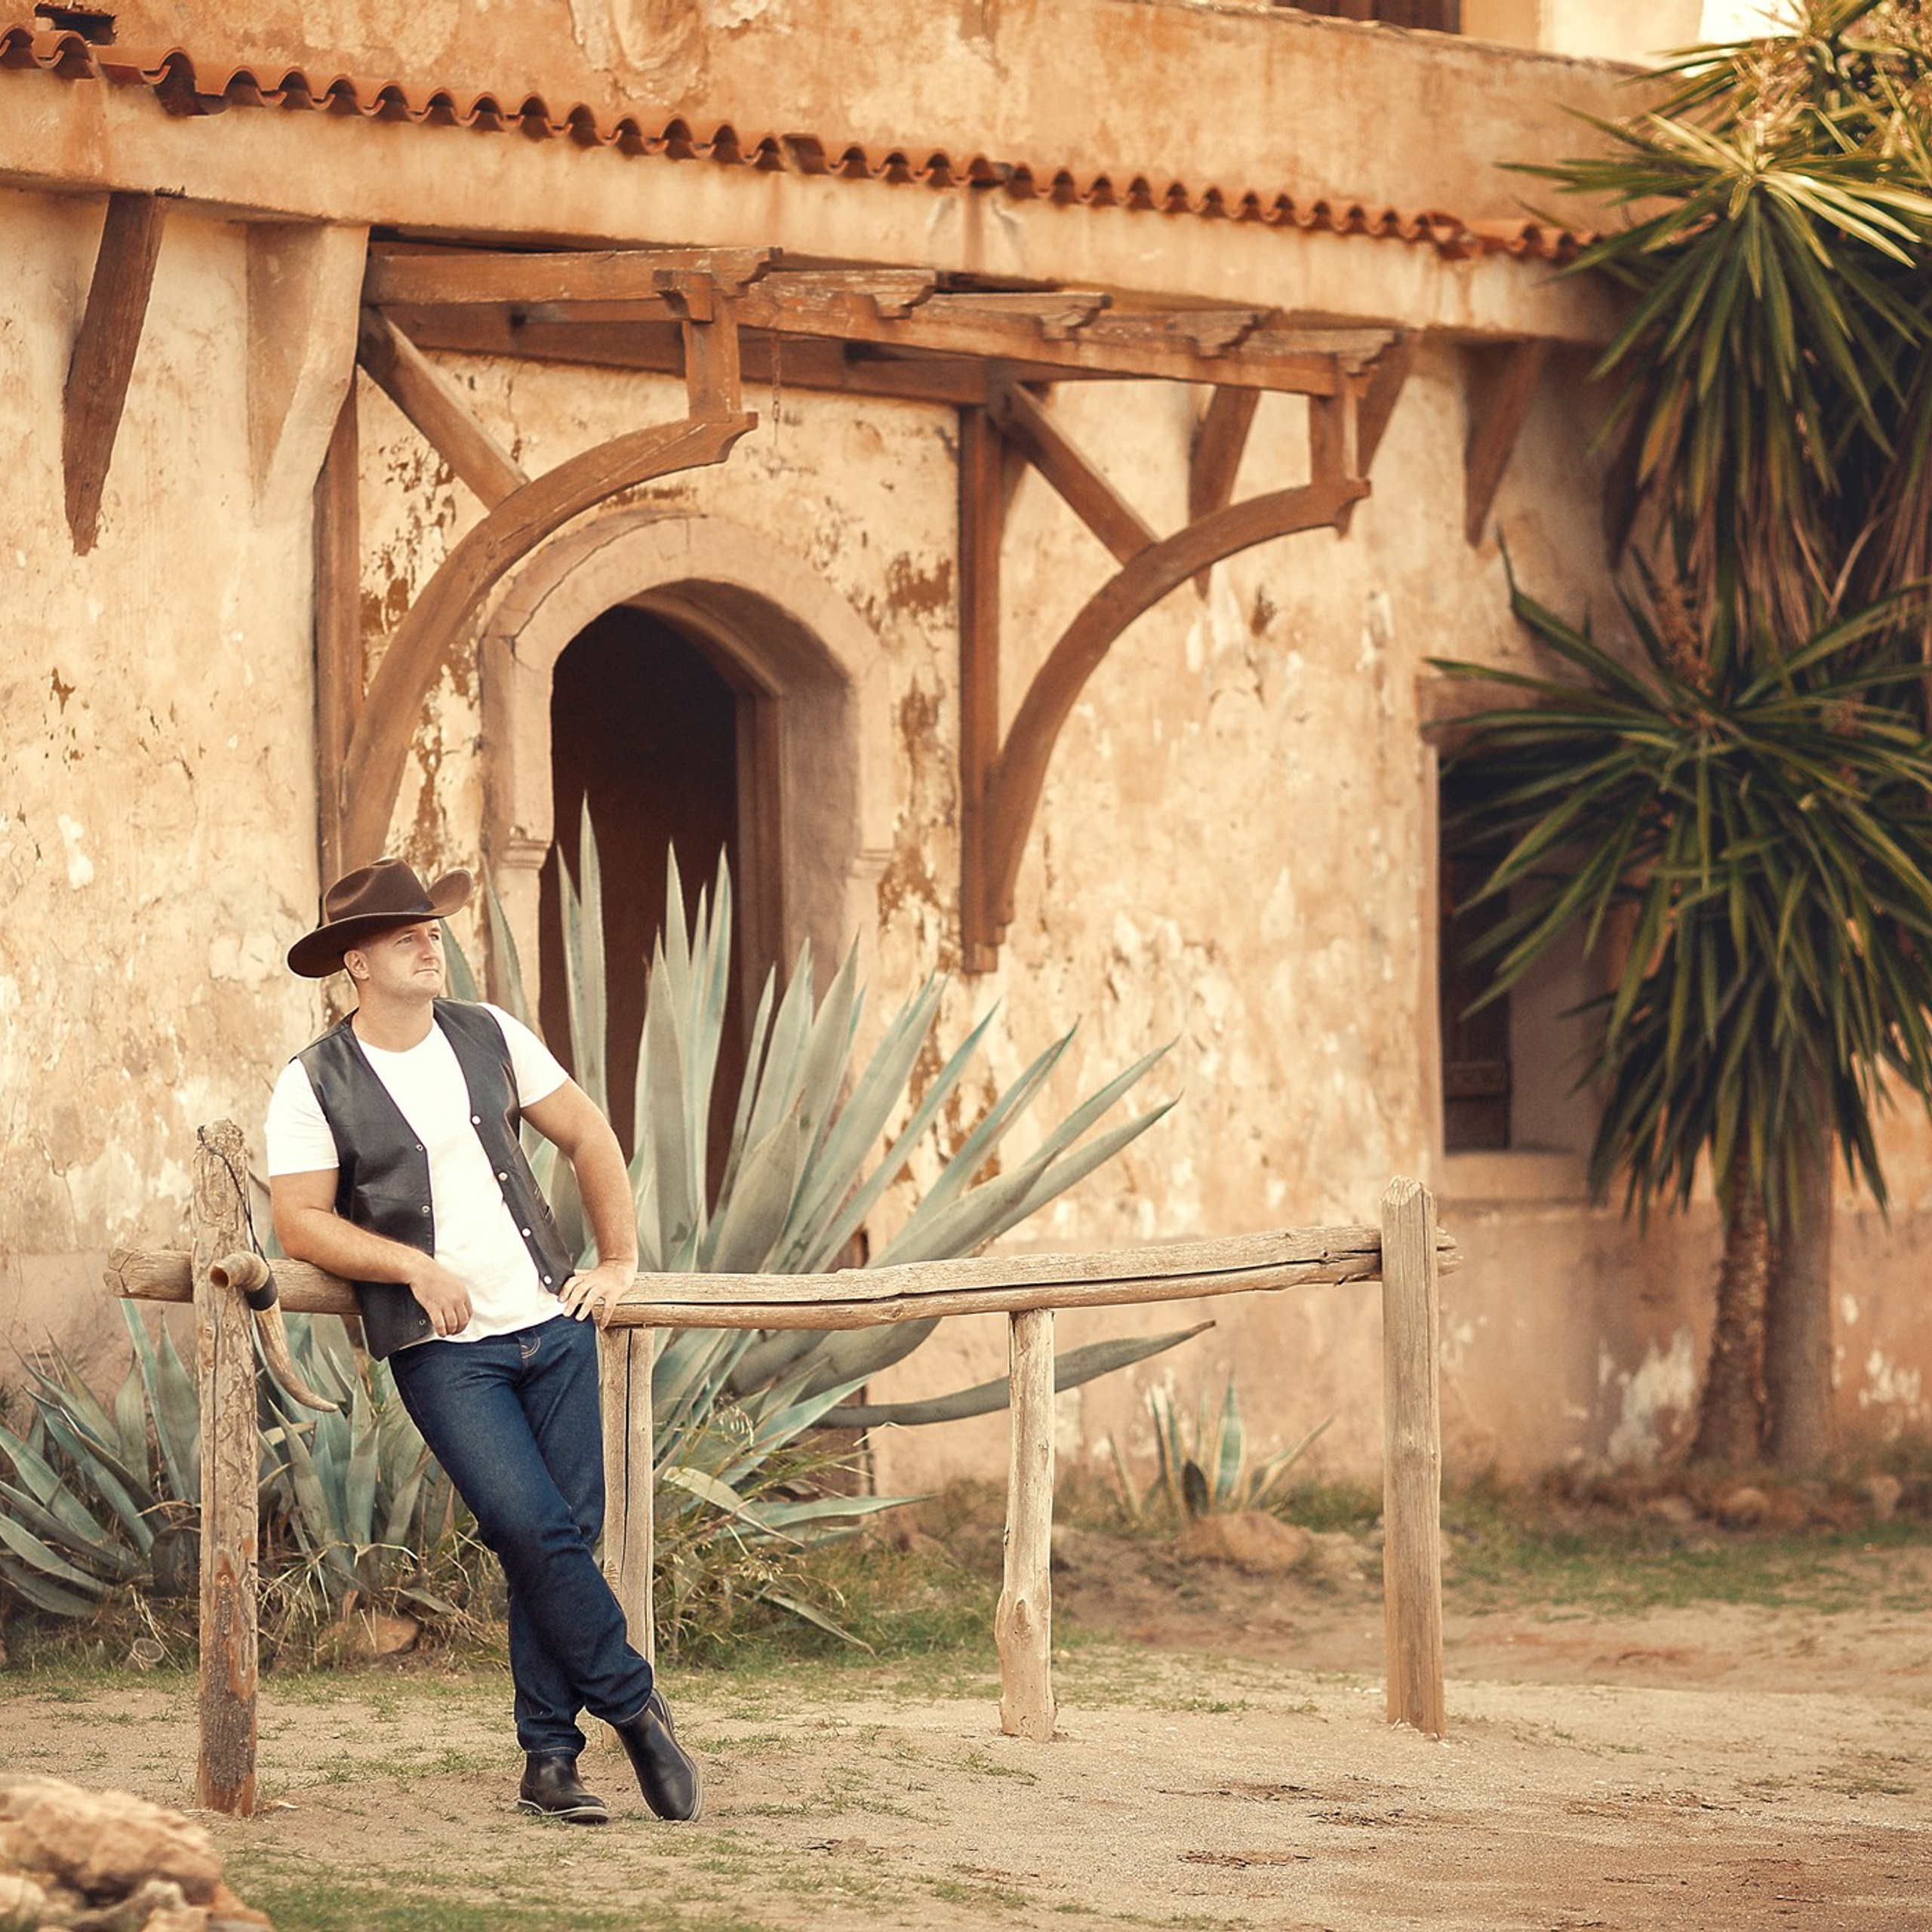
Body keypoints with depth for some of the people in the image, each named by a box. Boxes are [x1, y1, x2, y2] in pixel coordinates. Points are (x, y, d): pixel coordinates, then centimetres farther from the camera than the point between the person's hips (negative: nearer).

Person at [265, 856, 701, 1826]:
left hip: (551, 1320, 4)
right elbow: (301, 1222, -7)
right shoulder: (314, 1084, -3)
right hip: (442, 1350, -4)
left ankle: (549, 1762, 6)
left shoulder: (488, 1036, 8)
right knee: (536, 1530, -17)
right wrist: (415, 1266, -17)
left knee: (567, 1536, -1)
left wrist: (618, 1259, 13)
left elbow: (587, 1135, 17)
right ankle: (634, 1704, 0)